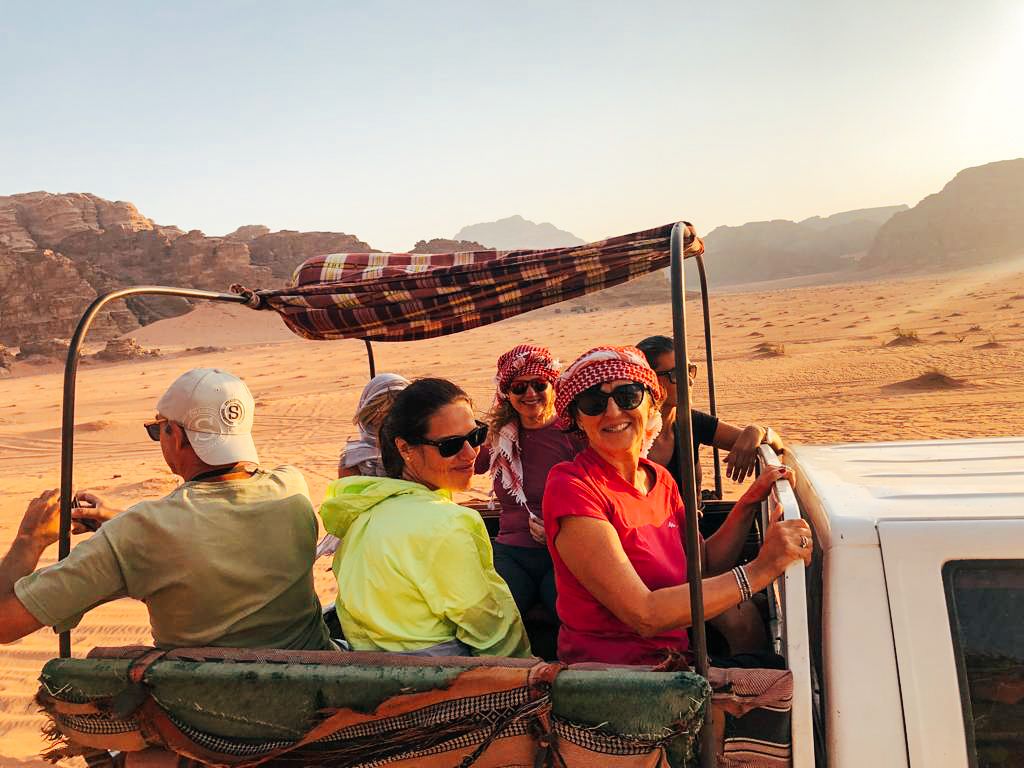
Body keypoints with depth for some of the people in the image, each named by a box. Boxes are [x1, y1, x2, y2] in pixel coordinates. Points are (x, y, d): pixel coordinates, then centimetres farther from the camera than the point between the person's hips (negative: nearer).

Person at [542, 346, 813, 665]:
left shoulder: (661, 479, 7)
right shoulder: (572, 486, -18)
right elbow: (644, 616, -23)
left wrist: (749, 502, -2)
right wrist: (759, 571, -22)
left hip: (672, 656, 8)